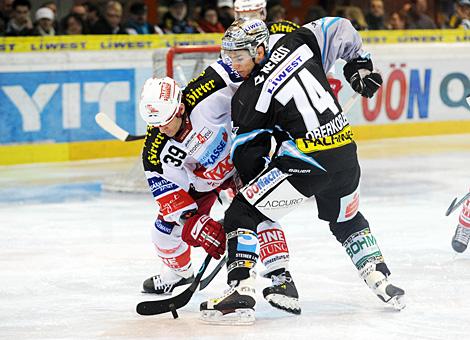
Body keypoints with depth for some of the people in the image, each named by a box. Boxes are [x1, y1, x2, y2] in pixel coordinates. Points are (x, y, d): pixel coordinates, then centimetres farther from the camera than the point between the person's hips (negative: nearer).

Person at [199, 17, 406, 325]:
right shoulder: (297, 45, 5)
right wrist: (360, 65, 31)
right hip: (346, 153, 7)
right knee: (347, 220, 33)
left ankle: (241, 294, -12)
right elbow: (340, 28, 18)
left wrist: (255, 185, 17)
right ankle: (384, 284, 29)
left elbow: (248, 158, 0)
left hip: (305, 162, -7)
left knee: (240, 214, 0)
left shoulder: (249, 98, -7)